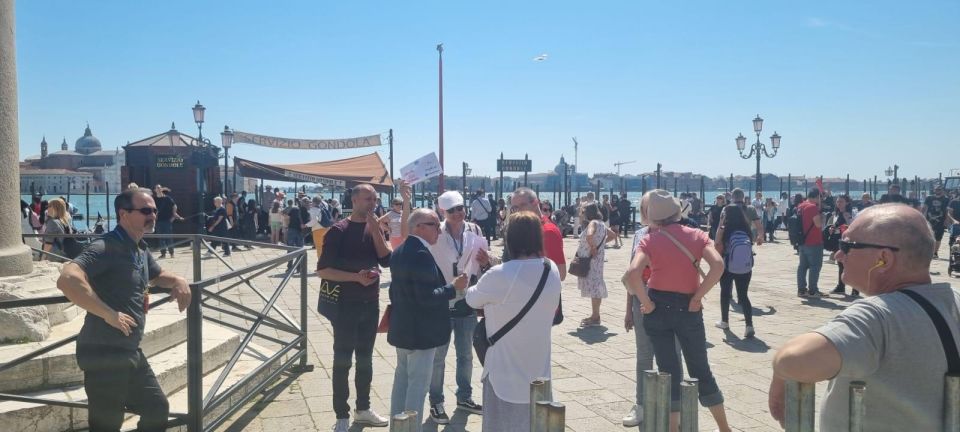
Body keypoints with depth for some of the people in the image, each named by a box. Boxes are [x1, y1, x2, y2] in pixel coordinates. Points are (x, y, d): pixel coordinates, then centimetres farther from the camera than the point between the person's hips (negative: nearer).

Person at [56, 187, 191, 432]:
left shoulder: (141, 249, 11)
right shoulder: (106, 247, -18)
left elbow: (158, 275, 31)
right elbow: (67, 280, -35)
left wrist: (177, 281, 8)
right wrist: (110, 315, -31)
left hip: (132, 353, 9)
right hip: (105, 355, -9)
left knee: (157, 409, 19)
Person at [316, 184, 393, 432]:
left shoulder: (374, 229, 7)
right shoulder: (339, 231, -10)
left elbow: (387, 260, -6)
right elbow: (323, 270, -13)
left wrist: (375, 229, -13)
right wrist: (356, 277, -22)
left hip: (370, 303, 6)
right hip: (345, 304, -6)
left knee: (365, 358, 15)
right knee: (343, 360, 2)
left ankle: (363, 409, 29)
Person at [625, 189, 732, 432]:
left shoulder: (650, 240, -4)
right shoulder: (696, 235, 1)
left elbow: (633, 273, -20)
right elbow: (718, 265, -14)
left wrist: (646, 303, -10)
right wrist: (698, 297, -8)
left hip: (658, 308, -1)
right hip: (688, 308, 1)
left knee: (668, 371, 10)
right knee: (701, 369, 17)